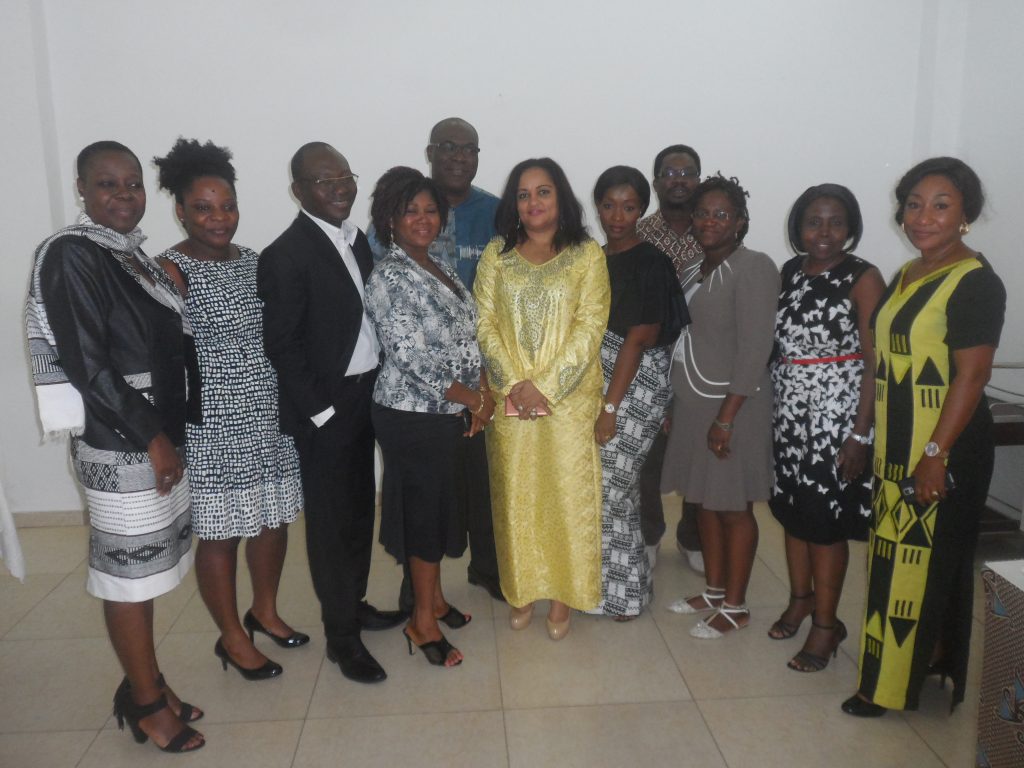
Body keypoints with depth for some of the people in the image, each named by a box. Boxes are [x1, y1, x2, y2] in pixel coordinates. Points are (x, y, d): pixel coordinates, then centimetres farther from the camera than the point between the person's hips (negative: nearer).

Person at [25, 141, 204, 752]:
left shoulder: (132, 252, 12)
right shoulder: (71, 255, -11)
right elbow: (87, 365, -17)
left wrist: (170, 433, 8)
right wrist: (152, 438, -14)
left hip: (160, 434, 8)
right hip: (119, 444, -7)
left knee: (145, 567, 15)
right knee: (129, 571, 4)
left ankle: (146, 684, 30)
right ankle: (147, 702, 19)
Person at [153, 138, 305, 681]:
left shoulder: (253, 261, 9)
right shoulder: (170, 271, -10)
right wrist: (170, 437, -12)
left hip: (269, 417, 6)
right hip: (213, 427, -6)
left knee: (274, 519, 15)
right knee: (221, 531, 5)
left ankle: (265, 611, 38)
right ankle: (232, 638, 25)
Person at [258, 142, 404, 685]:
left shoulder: (357, 239, 8)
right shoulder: (286, 255, -15)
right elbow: (280, 345, -16)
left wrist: (373, 387, 6)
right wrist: (322, 410, -15)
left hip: (365, 399, 7)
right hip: (324, 410, -7)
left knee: (359, 512, 19)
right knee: (331, 522, 5)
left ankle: (353, 604, 38)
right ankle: (341, 636, 20)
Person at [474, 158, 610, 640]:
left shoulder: (587, 255, 0)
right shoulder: (496, 255, 6)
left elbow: (589, 328, -8)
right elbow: (485, 323, 0)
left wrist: (544, 385, -16)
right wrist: (515, 383, -12)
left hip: (569, 398, -2)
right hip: (510, 398, 2)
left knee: (566, 494, 5)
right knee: (515, 494, 9)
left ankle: (561, 595, 22)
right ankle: (522, 590, 27)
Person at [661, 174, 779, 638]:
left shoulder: (753, 269, -12)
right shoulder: (700, 269, 11)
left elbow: (753, 350, -18)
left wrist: (726, 417, -21)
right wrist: (678, 406, 13)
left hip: (732, 406, -8)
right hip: (695, 404, 8)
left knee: (733, 508, 3)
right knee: (706, 501, 15)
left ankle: (735, 607, 17)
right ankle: (714, 591, 31)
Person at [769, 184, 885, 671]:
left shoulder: (864, 279, -9)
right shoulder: (789, 273, 7)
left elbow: (873, 362, -10)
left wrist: (860, 433, -15)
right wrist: (773, 407, 7)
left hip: (836, 416, -5)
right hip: (789, 412, 5)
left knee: (826, 520, 2)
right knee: (792, 509, 15)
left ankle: (826, 624, 18)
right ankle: (801, 599, 35)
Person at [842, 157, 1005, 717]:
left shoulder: (974, 283, -13)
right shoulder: (905, 276, 12)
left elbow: (972, 376, -18)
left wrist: (936, 454, -22)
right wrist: (872, 439, 14)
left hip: (944, 449, -8)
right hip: (895, 446, 8)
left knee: (926, 561, 1)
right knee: (894, 556, 15)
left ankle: (894, 684, 14)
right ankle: (923, 659, 33)